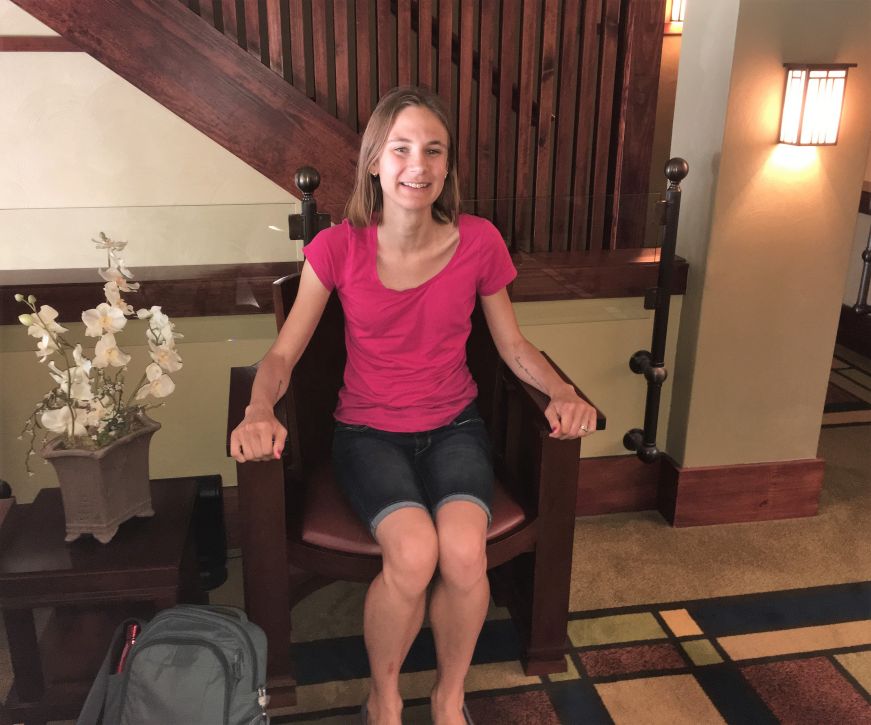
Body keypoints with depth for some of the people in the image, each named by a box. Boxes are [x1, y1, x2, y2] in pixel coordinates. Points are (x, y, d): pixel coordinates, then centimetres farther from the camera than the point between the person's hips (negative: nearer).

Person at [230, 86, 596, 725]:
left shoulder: (479, 242, -6)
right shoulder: (338, 248, -10)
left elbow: (514, 346, 5)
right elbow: (284, 353, -5)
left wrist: (566, 394, -13)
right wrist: (259, 410, -26)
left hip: (454, 426, 1)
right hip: (369, 431, -1)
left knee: (464, 551, -27)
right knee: (413, 551, -29)